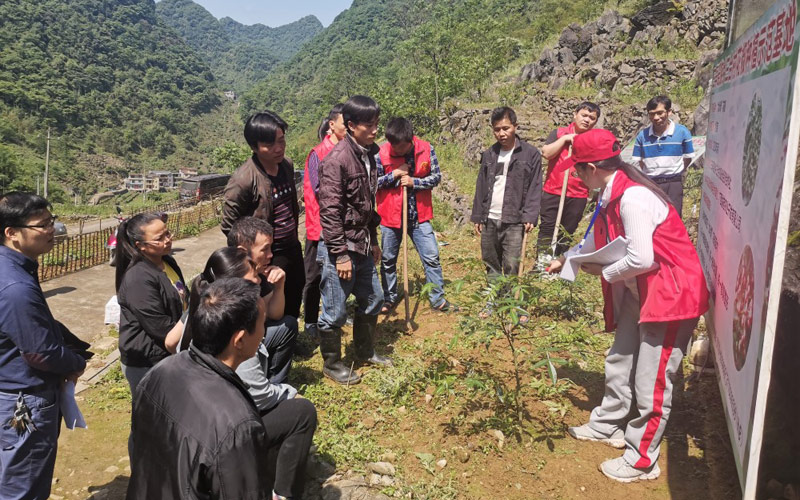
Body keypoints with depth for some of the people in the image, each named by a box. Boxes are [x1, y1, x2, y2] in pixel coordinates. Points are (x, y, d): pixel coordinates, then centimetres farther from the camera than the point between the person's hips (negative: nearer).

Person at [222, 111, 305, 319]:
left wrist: (294, 237, 15)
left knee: (293, 307, 23)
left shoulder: (286, 165, -1)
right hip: (268, 259, -7)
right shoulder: (243, 180, -23)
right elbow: (229, 226, -15)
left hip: (293, 250, 7)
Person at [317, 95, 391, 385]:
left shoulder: (368, 155, 9)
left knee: (373, 300, 20)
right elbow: (330, 211, -20)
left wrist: (373, 241, 19)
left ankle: (365, 351, 40)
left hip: (362, 246, 9)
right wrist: (341, 254, -20)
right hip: (339, 247, -9)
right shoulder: (337, 159, -18)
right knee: (335, 311, 5)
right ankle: (332, 364, 24)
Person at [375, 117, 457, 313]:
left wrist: (414, 182, -17)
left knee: (432, 258, 3)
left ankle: (438, 298, 16)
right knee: (388, 260, 12)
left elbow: (436, 177, -2)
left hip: (419, 215, 1)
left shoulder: (426, 149, -8)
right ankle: (390, 298, 30)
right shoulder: (381, 153, -11)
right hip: (390, 216, -1)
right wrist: (394, 175, -19)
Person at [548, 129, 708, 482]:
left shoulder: (633, 197, -26)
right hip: (638, 292, 10)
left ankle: (642, 461, 15)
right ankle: (607, 426, 40)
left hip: (671, 292, -10)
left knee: (651, 380, 0)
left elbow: (641, 259, -29)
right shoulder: (613, 195, 4)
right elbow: (599, 239, 21)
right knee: (619, 362, 21)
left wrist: (604, 272, -12)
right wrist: (567, 260, 30)